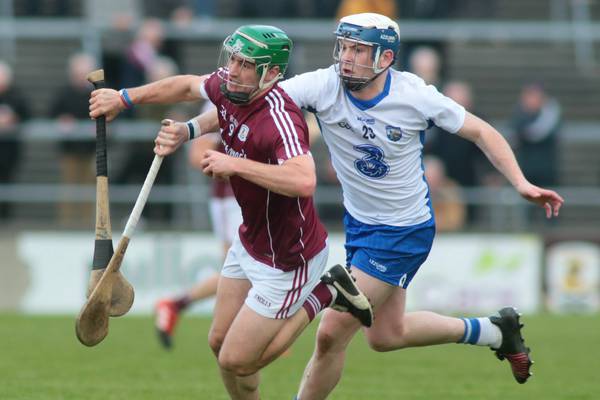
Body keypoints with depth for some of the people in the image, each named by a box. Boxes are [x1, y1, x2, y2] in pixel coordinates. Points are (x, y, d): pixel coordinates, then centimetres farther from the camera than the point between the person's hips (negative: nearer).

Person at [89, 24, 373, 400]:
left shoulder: (278, 118, -32)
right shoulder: (229, 89, -7)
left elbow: (303, 182, -50)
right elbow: (187, 86, 17)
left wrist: (235, 165, -42)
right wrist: (124, 98, 19)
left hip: (288, 259, -8)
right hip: (249, 241, 8)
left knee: (236, 362, 0)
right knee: (220, 342, 16)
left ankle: (321, 295, 9)